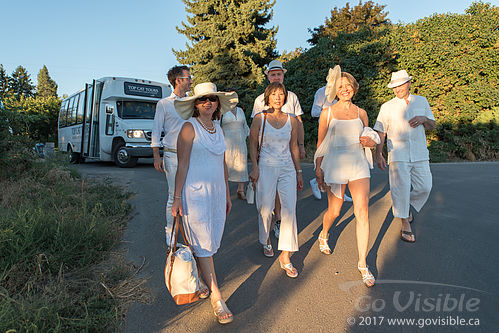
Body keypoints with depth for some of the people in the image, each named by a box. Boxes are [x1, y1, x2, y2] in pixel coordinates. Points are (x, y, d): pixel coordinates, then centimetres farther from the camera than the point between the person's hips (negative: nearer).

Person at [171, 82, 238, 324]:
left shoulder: (217, 128, 13)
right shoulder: (190, 128, -7)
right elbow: (182, 165, -9)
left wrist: (227, 193, 18)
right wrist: (177, 198, -11)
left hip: (216, 192, 7)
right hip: (195, 192, -6)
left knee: (211, 242, 12)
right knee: (203, 243, -1)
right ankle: (216, 296, 6)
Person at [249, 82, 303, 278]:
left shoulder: (291, 121, 7)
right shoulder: (259, 119, -1)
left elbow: (294, 148, 13)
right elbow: (253, 144, 4)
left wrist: (298, 172, 15)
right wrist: (255, 167, -5)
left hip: (287, 169, 2)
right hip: (266, 167, -2)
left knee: (289, 210, -6)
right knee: (265, 209, 4)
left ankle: (285, 257, 2)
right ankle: (266, 241, 33)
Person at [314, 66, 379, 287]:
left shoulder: (361, 113, 9)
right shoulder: (327, 114, 1)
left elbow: (368, 139, 20)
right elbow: (321, 144, 3)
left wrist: (370, 141, -4)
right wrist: (318, 169, -1)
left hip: (358, 166, 2)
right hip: (335, 167, -2)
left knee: (362, 212, -8)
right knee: (334, 211, 10)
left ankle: (362, 264, 4)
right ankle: (323, 236, 45)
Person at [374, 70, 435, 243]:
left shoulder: (422, 102, 10)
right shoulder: (387, 107, 2)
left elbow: (432, 126, 15)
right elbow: (381, 132, 4)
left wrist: (424, 119, -8)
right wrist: (378, 155, -3)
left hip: (420, 154, 3)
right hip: (398, 156, -3)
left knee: (424, 188, 3)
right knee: (401, 189, -5)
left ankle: (408, 205, 34)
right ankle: (406, 225, 8)